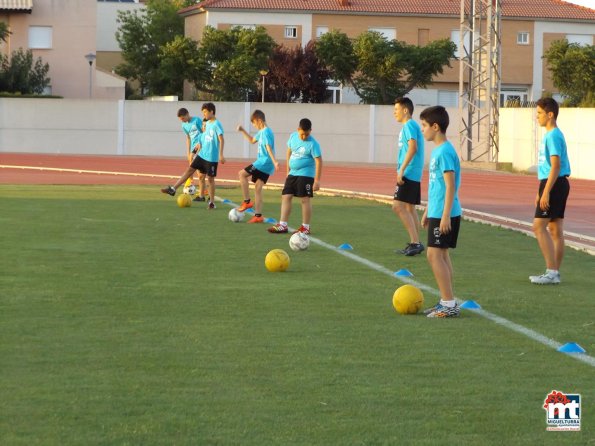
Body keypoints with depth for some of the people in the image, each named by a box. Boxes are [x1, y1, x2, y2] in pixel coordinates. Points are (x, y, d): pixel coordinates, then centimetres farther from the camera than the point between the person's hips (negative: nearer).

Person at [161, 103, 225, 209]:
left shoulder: (216, 124, -14)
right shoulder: (207, 123, 11)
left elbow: (221, 140, -20)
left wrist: (221, 155, -26)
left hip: (212, 157, -8)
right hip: (202, 154, 8)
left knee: (210, 178, -1)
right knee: (190, 169, 4)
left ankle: (212, 202, 9)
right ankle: (173, 189, 6)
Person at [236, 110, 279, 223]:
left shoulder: (266, 132, -14)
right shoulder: (261, 132, 16)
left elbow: (269, 148, -25)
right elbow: (252, 140, 33)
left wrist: (274, 162, -32)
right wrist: (242, 131, 27)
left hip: (263, 163, -10)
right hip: (265, 167, 10)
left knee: (242, 174, -6)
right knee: (258, 188, 8)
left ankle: (247, 201, -3)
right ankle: (258, 215, 7)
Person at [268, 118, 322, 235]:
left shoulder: (313, 144, -16)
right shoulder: (293, 136, 3)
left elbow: (318, 161, -17)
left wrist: (317, 180, -20)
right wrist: (288, 169, 15)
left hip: (306, 175, -7)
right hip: (292, 173, 7)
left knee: (305, 199, -4)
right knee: (286, 197, 3)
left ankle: (305, 227, 5)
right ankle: (283, 225, 6)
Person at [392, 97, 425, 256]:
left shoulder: (409, 125, -11)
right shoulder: (412, 126, 18)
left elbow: (412, 148, -23)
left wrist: (401, 170, -25)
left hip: (408, 173, -10)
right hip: (414, 175, 10)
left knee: (398, 206, -14)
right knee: (409, 208, 12)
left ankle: (415, 242, -16)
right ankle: (415, 243, 14)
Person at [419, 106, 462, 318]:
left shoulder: (445, 151, -17)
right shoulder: (437, 150, 14)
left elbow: (450, 185, -20)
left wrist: (445, 215, -22)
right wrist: (428, 210, 26)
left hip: (444, 214, -10)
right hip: (437, 213, 10)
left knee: (435, 255, -9)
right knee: (441, 255, 12)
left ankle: (449, 304, -8)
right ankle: (447, 302, 17)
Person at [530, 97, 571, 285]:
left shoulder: (553, 136, -15)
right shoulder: (551, 135, 16)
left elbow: (556, 166, -22)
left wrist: (546, 192, -24)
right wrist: (541, 192, 24)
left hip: (554, 185, -10)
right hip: (557, 185, 10)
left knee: (539, 226, -10)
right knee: (555, 229, 10)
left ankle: (551, 271, -12)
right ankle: (554, 272, 13)